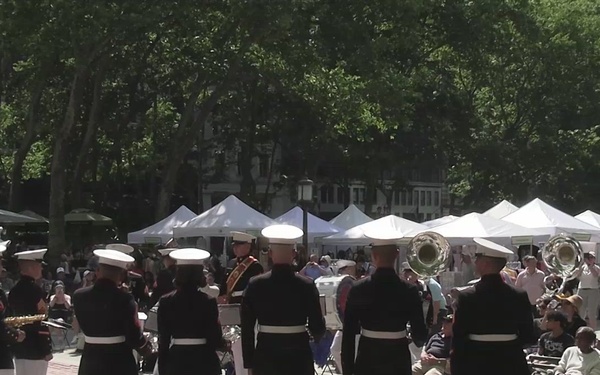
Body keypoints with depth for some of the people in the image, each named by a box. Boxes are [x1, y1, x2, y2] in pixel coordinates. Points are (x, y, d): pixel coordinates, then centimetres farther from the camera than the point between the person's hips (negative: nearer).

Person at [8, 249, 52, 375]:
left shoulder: (14, 290, 10)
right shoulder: (35, 290, -15)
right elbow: (41, 322, -18)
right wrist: (47, 349, -15)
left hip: (19, 348, 8)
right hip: (35, 348, -8)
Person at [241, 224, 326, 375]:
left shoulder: (255, 285, -4)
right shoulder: (307, 285, -6)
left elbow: (247, 329, -2)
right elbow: (317, 327, -3)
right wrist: (316, 336, 21)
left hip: (265, 358, 1)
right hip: (299, 359, -1)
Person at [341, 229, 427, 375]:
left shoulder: (358, 289, -5)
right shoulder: (409, 290, -6)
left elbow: (349, 333, -3)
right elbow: (419, 333, -2)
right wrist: (418, 340, 22)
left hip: (367, 359, 0)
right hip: (398, 359, 0)